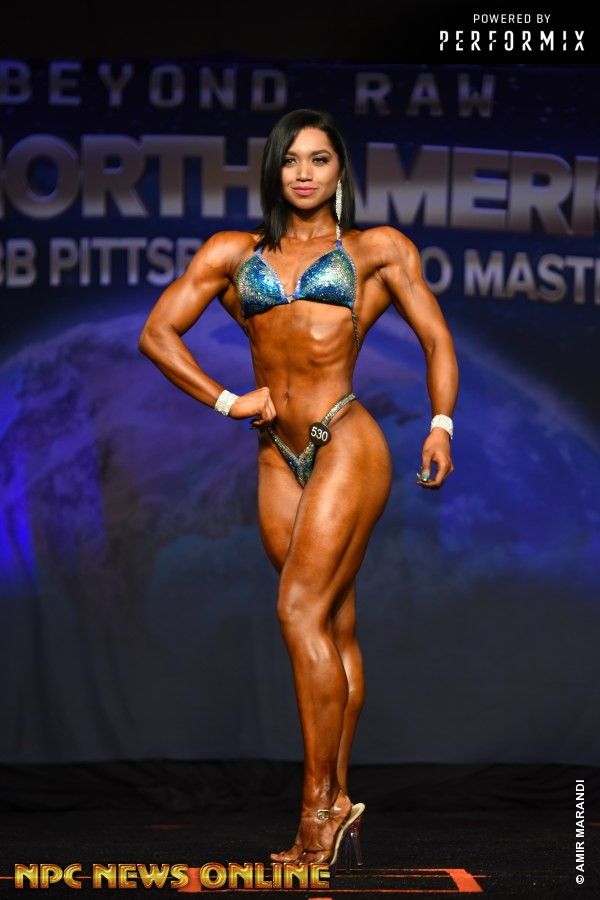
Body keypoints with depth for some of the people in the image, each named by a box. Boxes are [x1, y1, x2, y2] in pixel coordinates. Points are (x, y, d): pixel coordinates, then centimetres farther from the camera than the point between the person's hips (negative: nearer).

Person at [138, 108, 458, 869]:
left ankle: (319, 806, -10)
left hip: (347, 443, -4)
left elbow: (436, 339, 10)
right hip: (278, 456, 4)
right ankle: (336, 803, 11)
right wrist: (225, 401, 3)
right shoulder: (232, 253, 13)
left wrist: (440, 425, -2)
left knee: (302, 609, -14)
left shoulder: (375, 249, 9)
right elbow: (157, 332, 10)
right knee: (333, 627, 6)